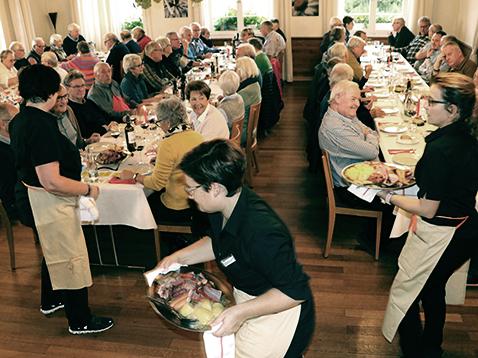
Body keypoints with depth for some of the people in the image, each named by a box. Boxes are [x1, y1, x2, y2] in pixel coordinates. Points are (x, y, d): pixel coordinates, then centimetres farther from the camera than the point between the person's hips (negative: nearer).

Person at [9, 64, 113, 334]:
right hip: (49, 201, -10)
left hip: (32, 196, 10)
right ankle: (80, 321, 20)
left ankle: (50, 301, 48)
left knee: (54, 251, 28)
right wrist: (88, 189, -20)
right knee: (71, 257, 4)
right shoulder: (41, 126, -28)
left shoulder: (20, 120, 3)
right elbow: (52, 181, -31)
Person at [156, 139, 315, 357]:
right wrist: (180, 257, -1)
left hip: (276, 312, -9)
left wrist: (241, 312, -30)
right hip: (245, 297, 9)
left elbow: (295, 291, -28)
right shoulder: (224, 207, -9)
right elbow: (217, 243, 12)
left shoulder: (261, 232, -36)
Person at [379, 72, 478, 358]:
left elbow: (428, 209, -22)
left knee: (405, 293, 11)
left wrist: (390, 197, -9)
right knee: (433, 290, 28)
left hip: (438, 235, -9)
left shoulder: (440, 148, -28)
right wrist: (414, 175, 9)